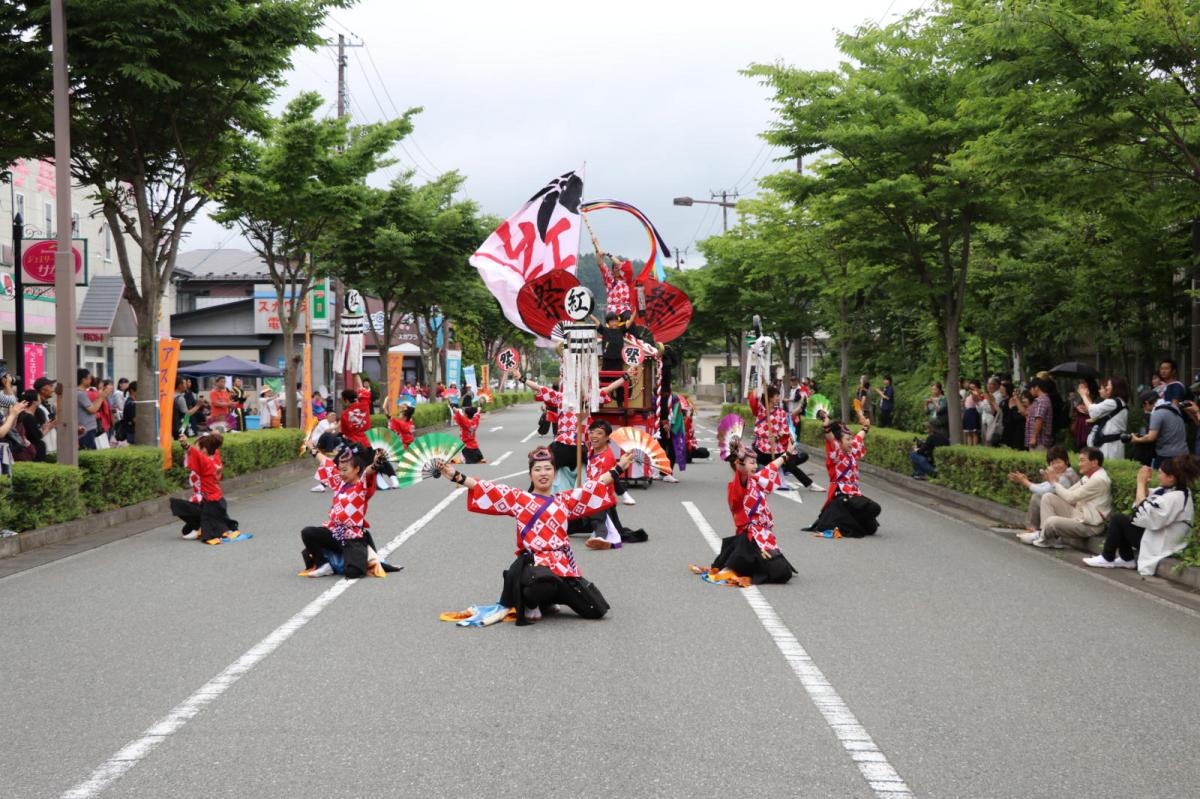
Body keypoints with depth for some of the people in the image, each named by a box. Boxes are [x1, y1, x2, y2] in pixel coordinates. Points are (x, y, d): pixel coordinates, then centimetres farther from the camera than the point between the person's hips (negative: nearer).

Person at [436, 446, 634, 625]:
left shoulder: (564, 500, 20)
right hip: (533, 562, -5)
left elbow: (593, 488, 25)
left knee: (596, 610, -3)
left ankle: (549, 600, 23)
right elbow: (488, 490, 0)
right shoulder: (519, 498, 8)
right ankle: (530, 603, -3)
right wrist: (456, 476, -10)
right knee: (543, 583, -44)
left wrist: (619, 467, 24)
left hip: (563, 564, 5)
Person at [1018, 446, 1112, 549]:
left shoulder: (1099, 480, -20)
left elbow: (1071, 497, -20)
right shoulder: (1088, 477, 11)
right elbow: (1069, 493, 10)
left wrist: (1054, 482, -7)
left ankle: (1043, 539, 5)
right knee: (1048, 497, 3)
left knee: (1052, 521, -29)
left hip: (1090, 526, -10)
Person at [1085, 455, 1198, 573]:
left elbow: (1144, 514, -27)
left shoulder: (1176, 498, -25)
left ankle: (1107, 558, 5)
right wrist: (1145, 483, -3)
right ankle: (1127, 559, 11)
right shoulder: (1169, 490, 6)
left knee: (1118, 519, -7)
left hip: (1159, 545, -10)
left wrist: (1141, 483, -19)